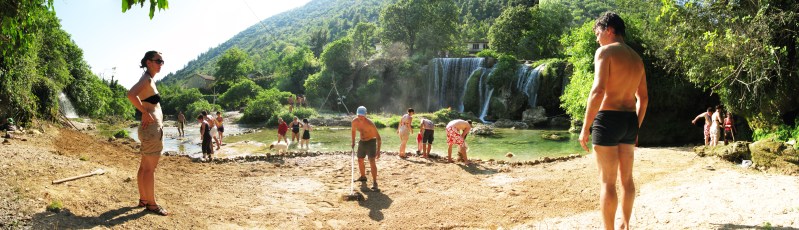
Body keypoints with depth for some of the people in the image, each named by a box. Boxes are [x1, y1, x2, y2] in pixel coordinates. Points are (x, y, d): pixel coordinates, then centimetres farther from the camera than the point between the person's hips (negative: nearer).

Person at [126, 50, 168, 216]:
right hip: (152, 127, -10)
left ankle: (143, 199, 23)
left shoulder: (150, 80, 16)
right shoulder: (146, 79, -13)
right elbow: (131, 95, -30)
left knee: (145, 166, 15)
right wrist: (145, 113, -21)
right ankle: (151, 203, 1)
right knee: (150, 168, -4)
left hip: (153, 128, 10)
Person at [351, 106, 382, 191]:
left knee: (372, 161, -19)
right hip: (362, 142, 7)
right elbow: (353, 131, 13)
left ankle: (374, 183, -20)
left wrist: (378, 150, -27)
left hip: (371, 142, -7)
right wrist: (353, 142, 13)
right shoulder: (354, 122, -11)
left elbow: (378, 136, -24)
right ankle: (363, 177, 42)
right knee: (360, 160, 18)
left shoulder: (370, 123, -28)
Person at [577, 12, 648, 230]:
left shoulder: (605, 51, -8)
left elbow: (598, 91, -20)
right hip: (630, 120, 8)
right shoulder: (637, 58, 15)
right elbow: (643, 98, 18)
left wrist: (585, 128, -16)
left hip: (608, 119, -8)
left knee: (607, 182, -2)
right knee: (626, 178, 17)